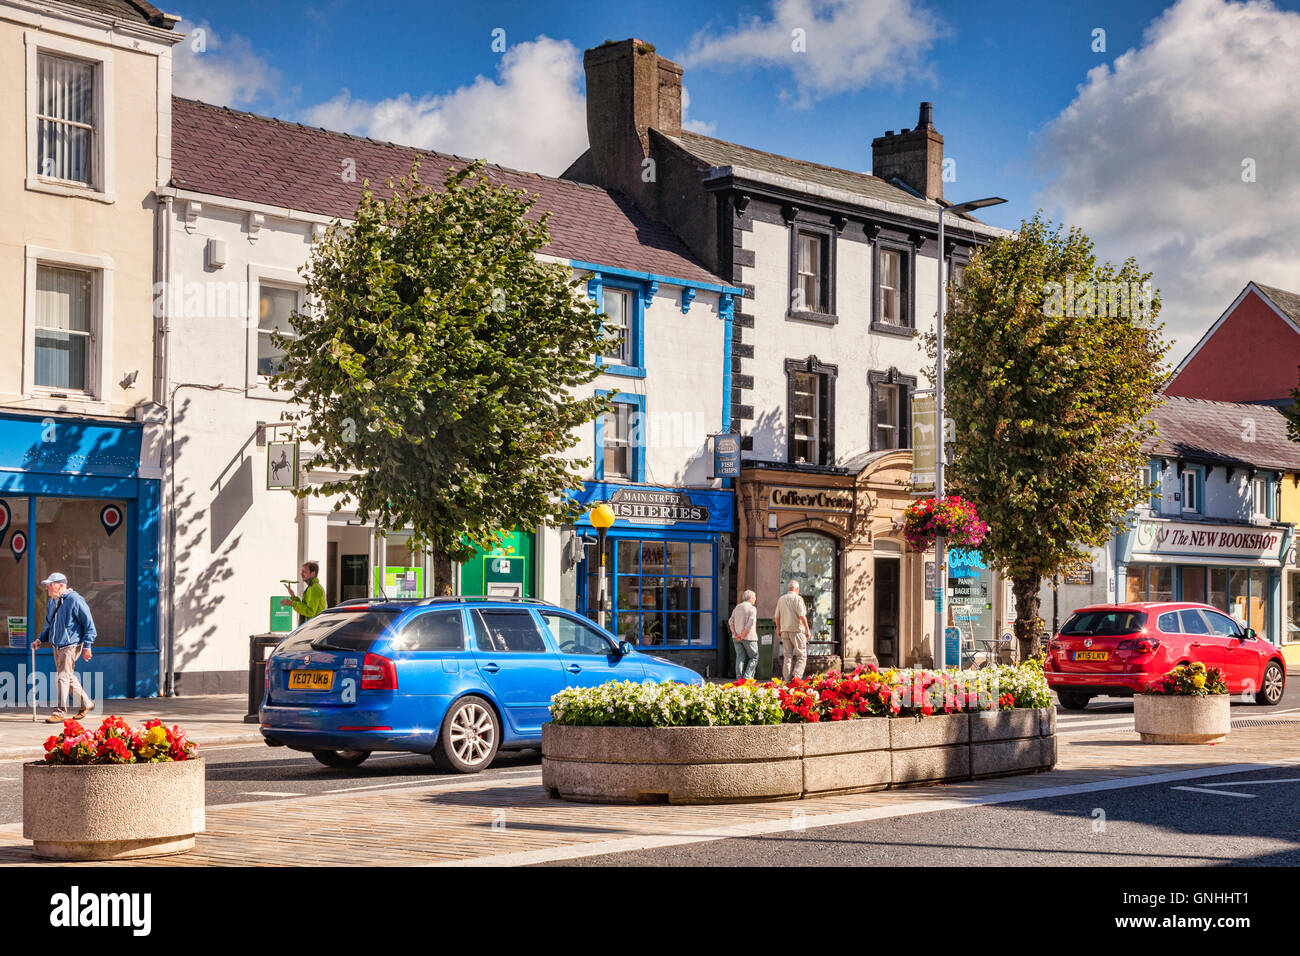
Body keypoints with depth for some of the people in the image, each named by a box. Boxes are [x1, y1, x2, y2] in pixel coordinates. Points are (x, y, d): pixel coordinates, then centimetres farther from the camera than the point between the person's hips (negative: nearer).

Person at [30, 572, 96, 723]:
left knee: (63, 677, -12)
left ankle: (59, 713, -10)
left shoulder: (75, 600, -13)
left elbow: (89, 624, -10)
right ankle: (86, 703, 29)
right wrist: (40, 639, 11)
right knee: (69, 677, 14)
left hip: (71, 645, -8)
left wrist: (87, 646, -13)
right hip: (56, 646, 8)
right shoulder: (51, 603, 12)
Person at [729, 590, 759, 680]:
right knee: (754, 657, 6)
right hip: (749, 637, -6)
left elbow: (731, 622, 5)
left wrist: (735, 634, -4)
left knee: (740, 657, 6)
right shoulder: (752, 609, -8)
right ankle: (747, 676, -6)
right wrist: (743, 636, -13)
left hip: (737, 638, 6)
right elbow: (750, 624, -19)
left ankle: (739, 678, -2)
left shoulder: (737, 607, 11)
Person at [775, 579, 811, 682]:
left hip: (785, 631, 5)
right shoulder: (798, 598, -7)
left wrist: (779, 630, 25)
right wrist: (807, 629, -8)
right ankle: (797, 677, -15)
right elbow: (802, 616, -15)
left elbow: (777, 617, 12)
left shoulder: (781, 599, 9)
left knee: (787, 656, 7)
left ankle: (787, 680, 3)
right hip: (797, 630, -5)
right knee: (802, 656, 0)